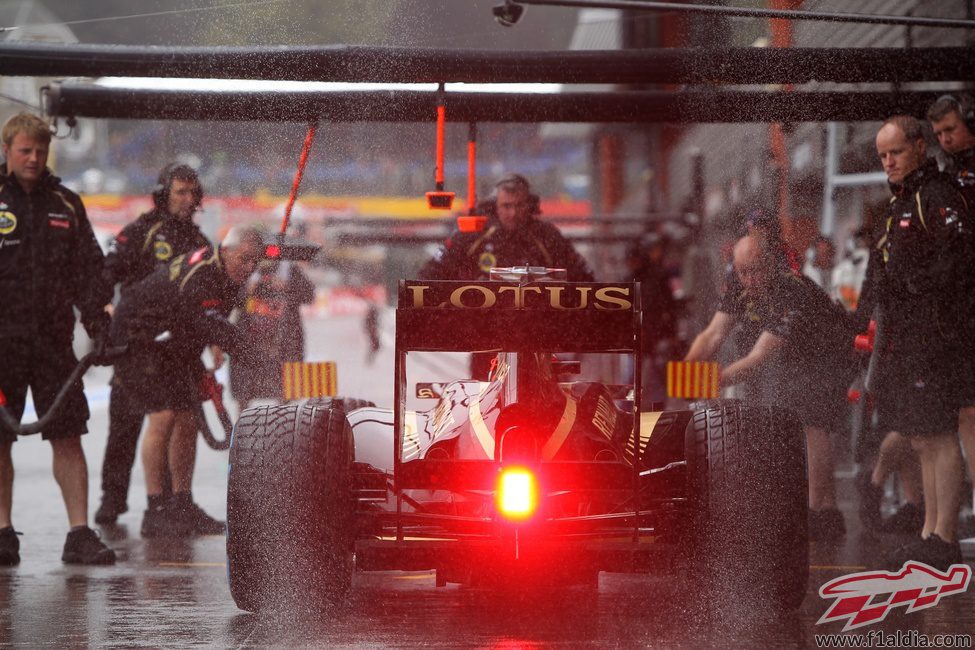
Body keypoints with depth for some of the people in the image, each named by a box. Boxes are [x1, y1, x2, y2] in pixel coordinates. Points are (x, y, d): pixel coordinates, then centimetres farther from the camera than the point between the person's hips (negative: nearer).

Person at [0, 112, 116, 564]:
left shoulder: (65, 204, 12)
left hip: (53, 338, 2)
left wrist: (96, 317, 1)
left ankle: (79, 534, 0)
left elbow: (88, 267, 14)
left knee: (68, 436, -1)